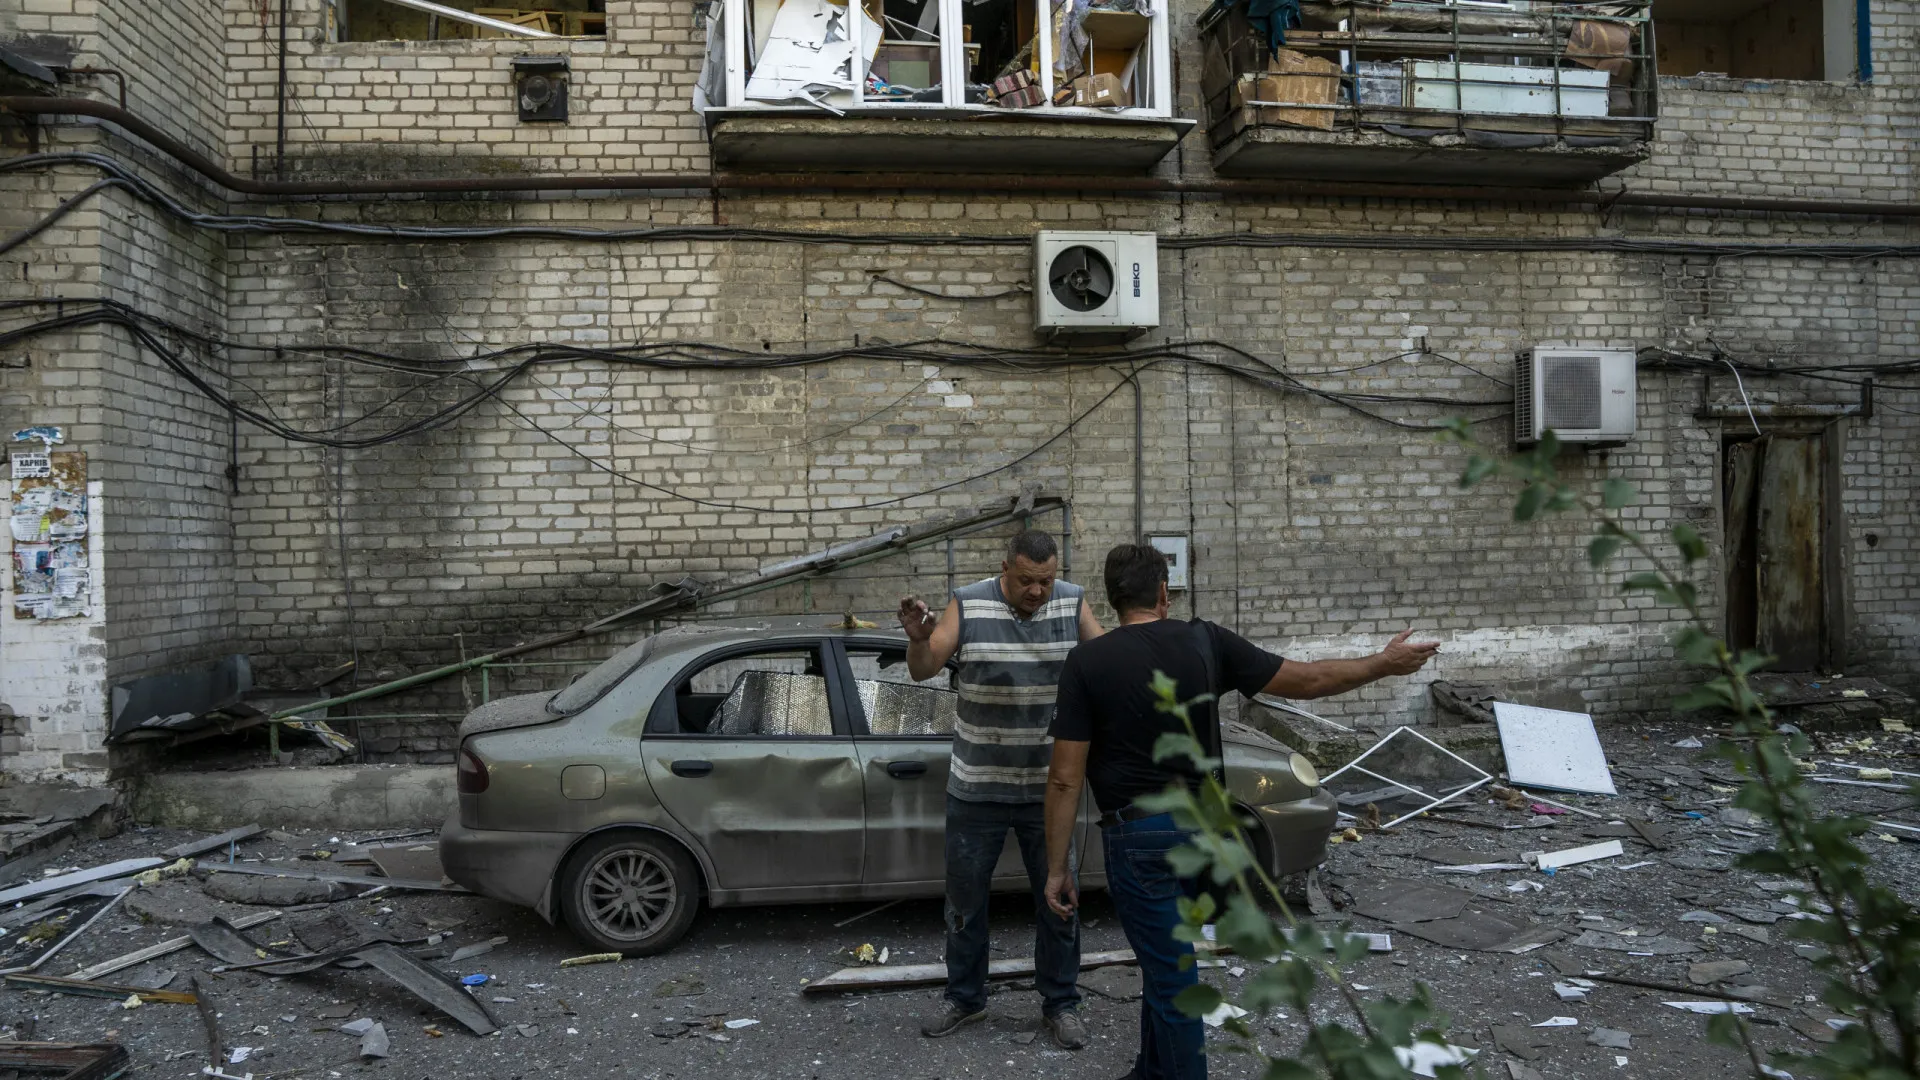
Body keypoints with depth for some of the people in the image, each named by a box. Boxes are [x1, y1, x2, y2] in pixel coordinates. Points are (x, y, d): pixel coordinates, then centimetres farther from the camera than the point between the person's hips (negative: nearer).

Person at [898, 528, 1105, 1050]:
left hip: (1048, 789, 1)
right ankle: (965, 998, 31)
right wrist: (918, 638, -33)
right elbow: (924, 670, -11)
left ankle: (1060, 1004, 27)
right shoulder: (968, 605, -9)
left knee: (1058, 902, 10)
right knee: (964, 901, 13)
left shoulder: (1072, 602, -4)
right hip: (976, 790, 0)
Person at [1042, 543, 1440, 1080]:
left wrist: (1057, 868, -6)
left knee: (1169, 976, 6)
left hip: (1138, 835, -4)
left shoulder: (1087, 663, -12)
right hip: (1199, 824, 5)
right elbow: (1308, 680, 1)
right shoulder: (1204, 642, -4)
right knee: (1163, 960, 23)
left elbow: (1066, 778, -13)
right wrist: (1385, 663, 16)